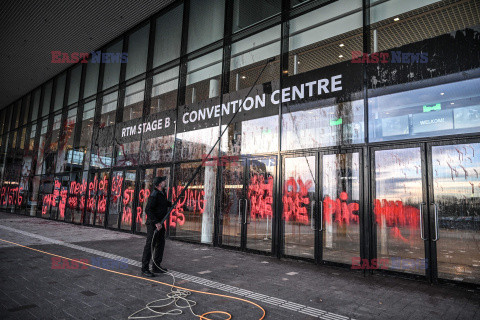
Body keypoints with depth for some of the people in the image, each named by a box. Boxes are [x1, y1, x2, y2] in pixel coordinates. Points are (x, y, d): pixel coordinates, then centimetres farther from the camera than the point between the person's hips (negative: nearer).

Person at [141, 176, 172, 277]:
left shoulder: (162, 192, 10)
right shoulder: (154, 195, -20)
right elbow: (148, 210, -26)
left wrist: (171, 204, 20)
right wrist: (156, 223, -28)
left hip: (160, 223, 10)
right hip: (153, 224, -10)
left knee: (160, 244, 14)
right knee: (150, 245, -6)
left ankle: (156, 266, 24)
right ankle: (145, 269, 1)